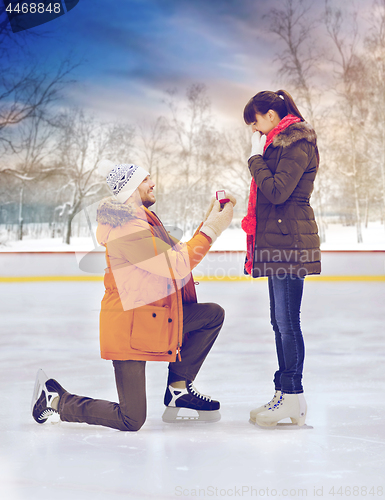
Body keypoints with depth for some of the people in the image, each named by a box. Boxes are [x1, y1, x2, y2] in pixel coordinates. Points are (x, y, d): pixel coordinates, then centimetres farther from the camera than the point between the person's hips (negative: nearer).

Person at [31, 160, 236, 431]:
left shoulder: (143, 219, 12)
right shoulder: (128, 227, -22)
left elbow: (183, 253, 13)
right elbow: (177, 265, -26)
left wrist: (210, 220, 4)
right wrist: (212, 228, -22)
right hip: (130, 325, -10)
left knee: (213, 314, 4)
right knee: (131, 421, -7)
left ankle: (178, 388, 9)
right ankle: (55, 398, 10)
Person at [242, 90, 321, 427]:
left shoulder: (297, 144, -10)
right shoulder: (280, 143, 21)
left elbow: (277, 191, -19)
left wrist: (256, 157, -10)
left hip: (289, 242, -10)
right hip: (277, 244, 10)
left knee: (287, 321, -8)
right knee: (280, 321, 11)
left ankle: (292, 397, -2)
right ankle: (287, 393, 16)